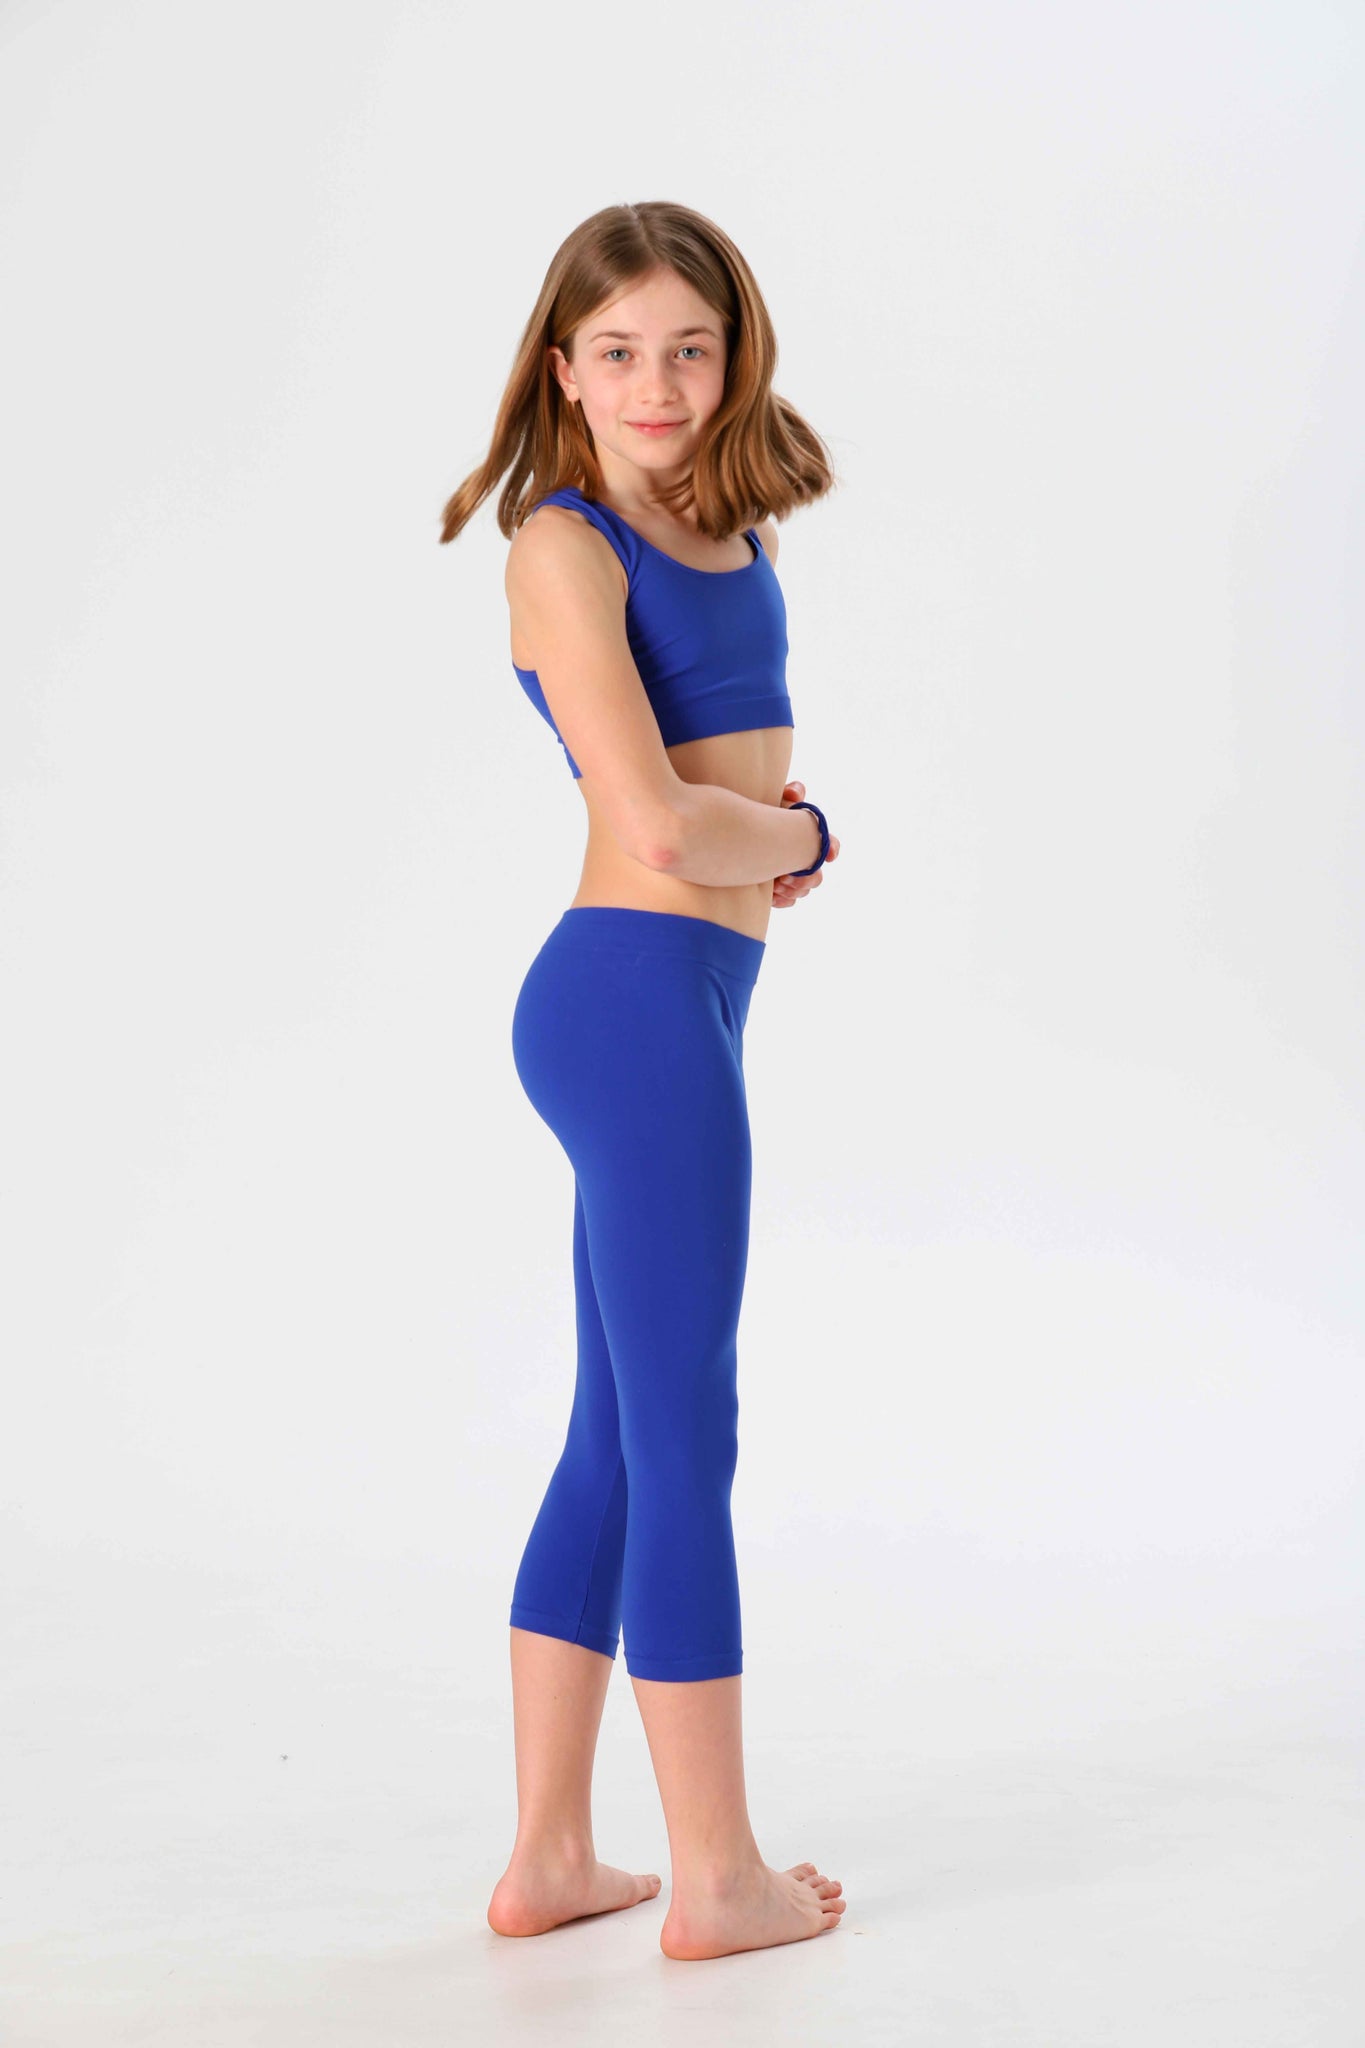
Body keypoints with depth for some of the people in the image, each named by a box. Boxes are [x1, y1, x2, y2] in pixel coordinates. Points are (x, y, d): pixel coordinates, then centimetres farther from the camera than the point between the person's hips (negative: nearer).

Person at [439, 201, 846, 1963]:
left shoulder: (724, 529, 15)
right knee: (685, 1441, 0)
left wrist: (779, 830, -1)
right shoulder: (562, 546, -9)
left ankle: (548, 1858, 22)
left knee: (618, 1440, 12)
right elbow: (660, 823, -19)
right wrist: (790, 832, 0)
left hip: (671, 1006, 9)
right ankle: (718, 1878, 13)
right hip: (637, 1002, -9)